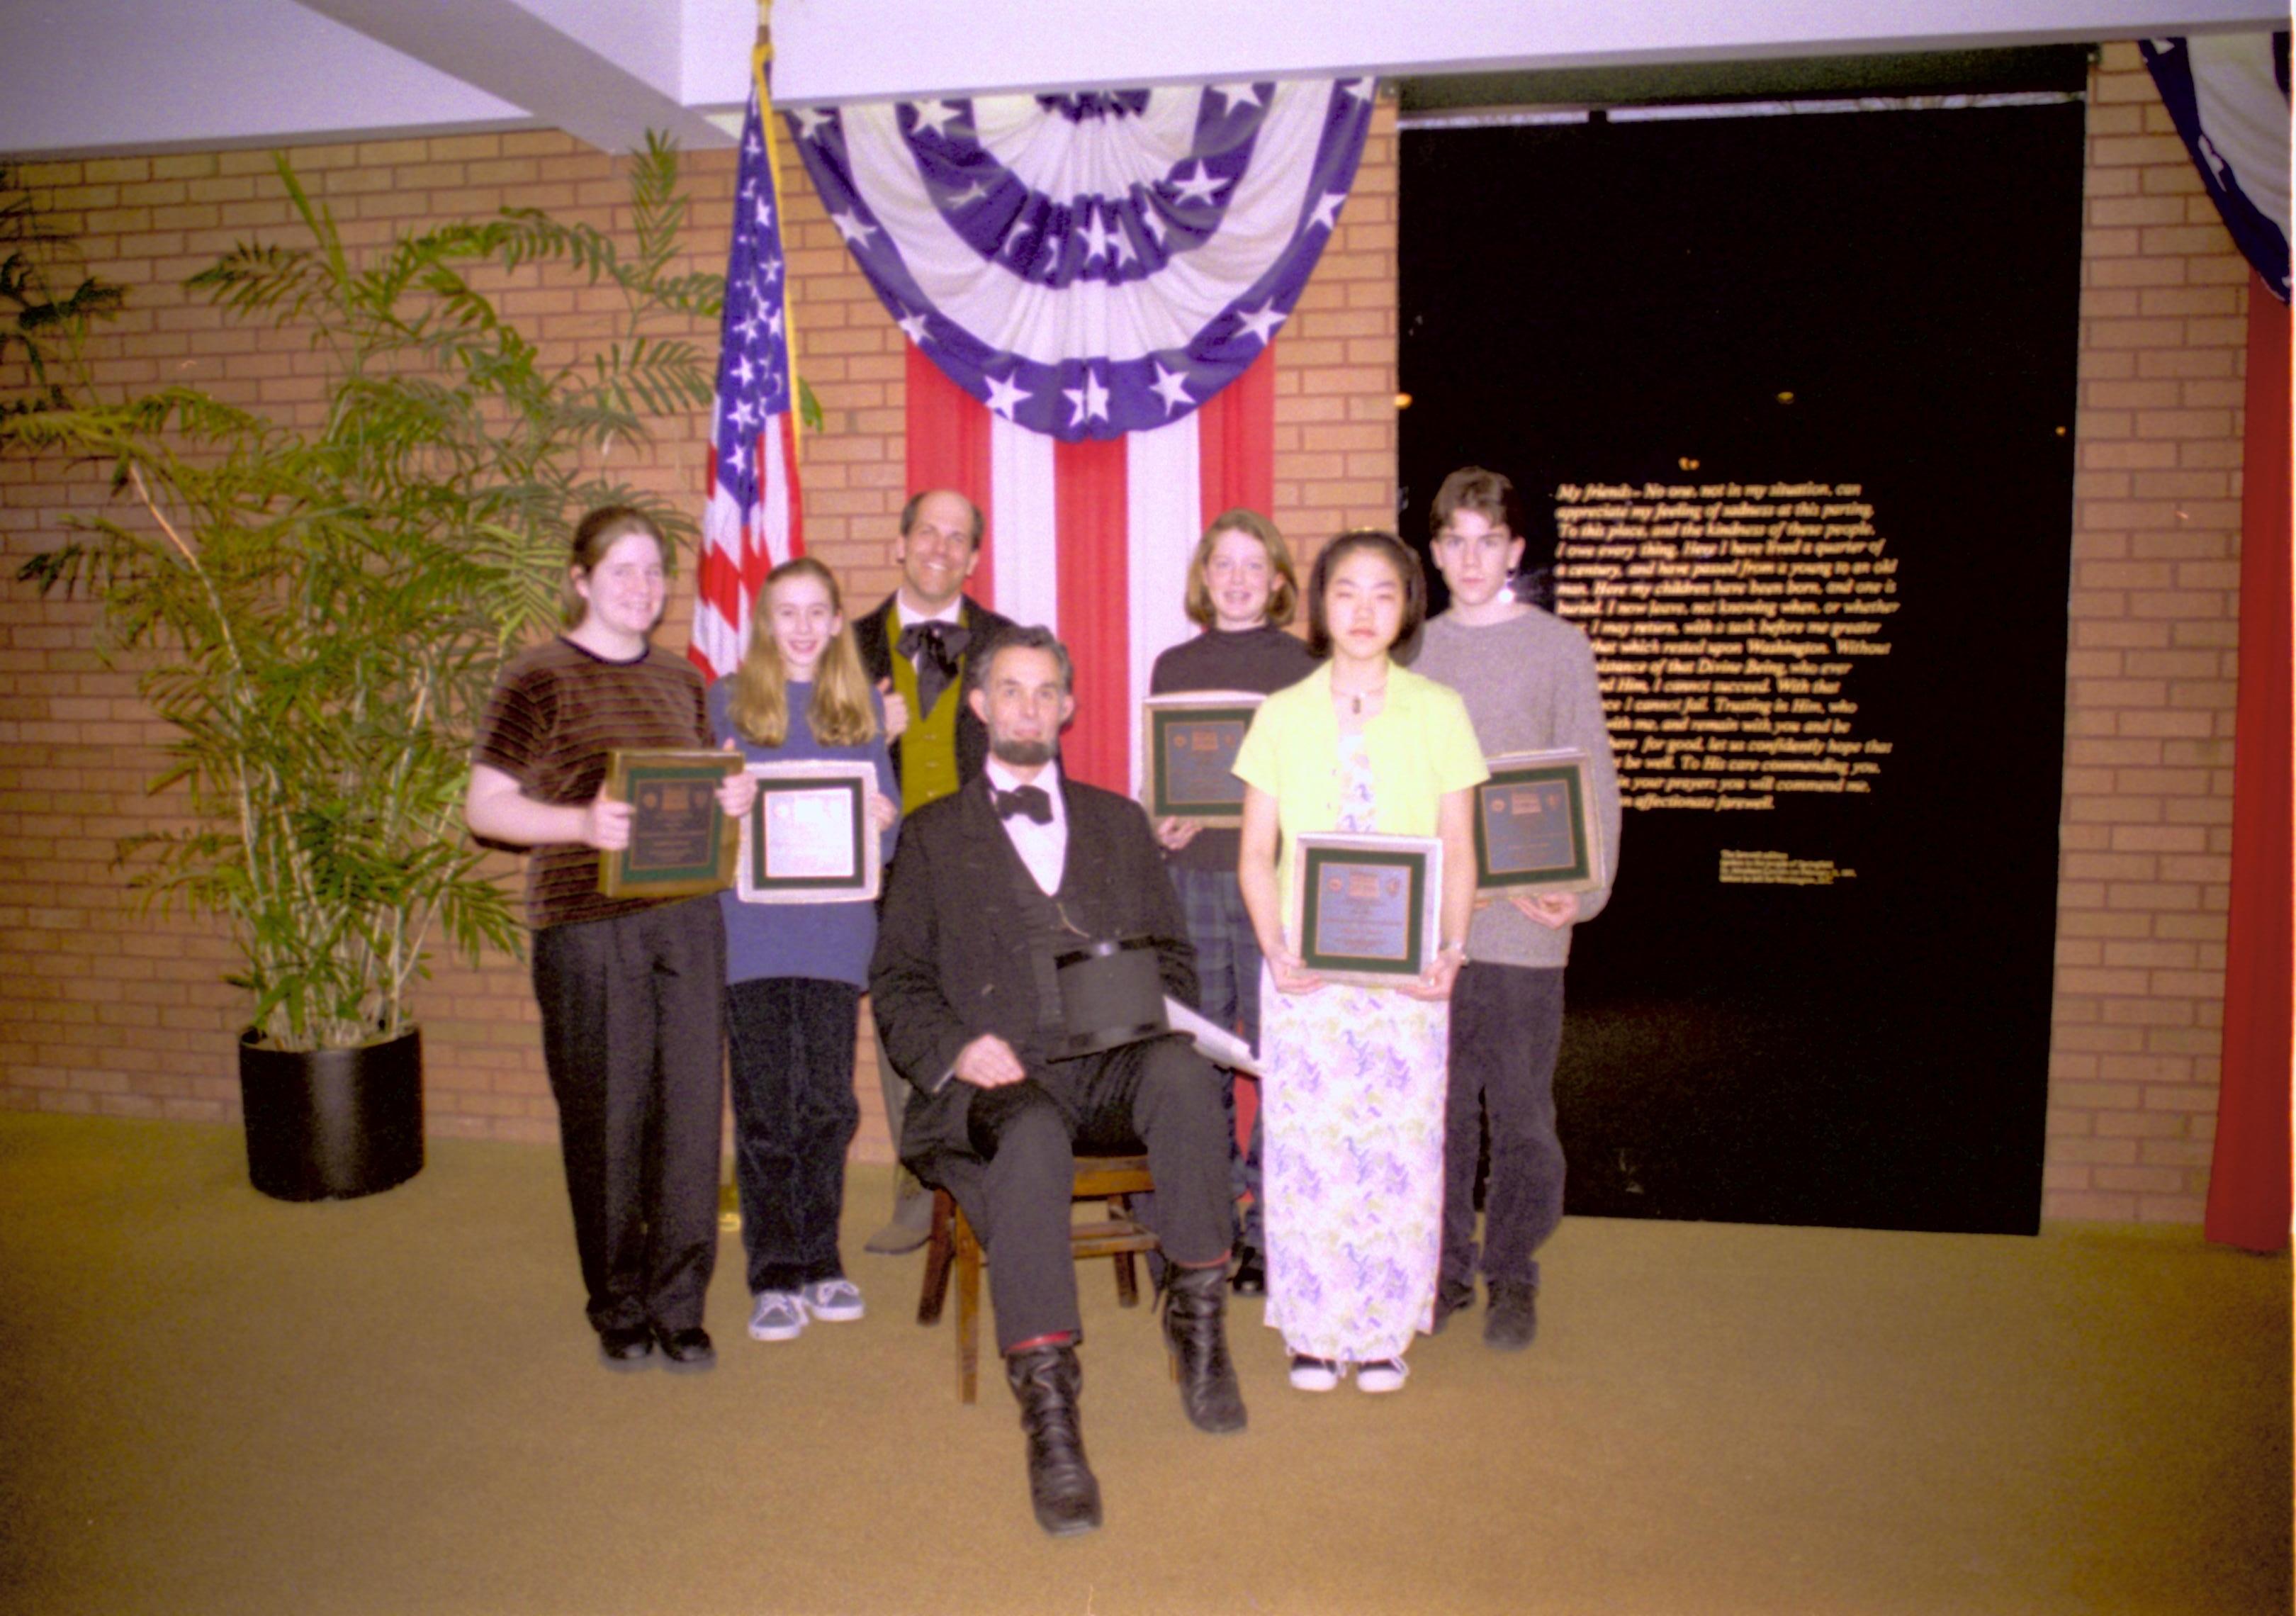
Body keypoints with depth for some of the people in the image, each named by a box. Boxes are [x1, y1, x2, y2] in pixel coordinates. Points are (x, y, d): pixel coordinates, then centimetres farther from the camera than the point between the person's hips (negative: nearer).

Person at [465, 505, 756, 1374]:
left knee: (691, 1108, 4)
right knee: (606, 1119, 3)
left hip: (688, 918, 5)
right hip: (587, 925, -4)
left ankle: (679, 1306, 17)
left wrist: (734, 797, 1)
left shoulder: (680, 678, 14)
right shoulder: (540, 679, -2)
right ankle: (619, 1309, 21)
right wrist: (583, 823, -21)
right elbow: (485, 806, -6)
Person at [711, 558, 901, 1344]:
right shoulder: (727, 699, 8)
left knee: (829, 1103, 5)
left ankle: (822, 1261, 20)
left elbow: (889, 819, 13)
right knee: (765, 1108, 1)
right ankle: (774, 1274, 11)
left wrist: (881, 816, -9)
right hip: (752, 929, -1)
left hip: (836, 929, 2)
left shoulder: (862, 705, 13)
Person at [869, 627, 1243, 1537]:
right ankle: (1048, 1412, -34)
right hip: (999, 1076, -2)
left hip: (1114, 1064, 2)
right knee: (1032, 1136, -37)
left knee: (1183, 1076, -33)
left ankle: (1197, 1319, -18)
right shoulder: (934, 835, 18)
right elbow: (898, 983, 10)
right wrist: (956, 1047, -11)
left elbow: (1170, 953, 20)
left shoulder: (1118, 822, 24)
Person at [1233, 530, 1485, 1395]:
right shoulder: (1282, 715, 6)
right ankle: (1315, 1331, 16)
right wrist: (1275, 947, -8)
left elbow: (1459, 853, 5)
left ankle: (1384, 1331, 18)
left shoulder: (1438, 712, 5)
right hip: (1306, 967, 0)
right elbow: (1256, 854, 6)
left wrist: (1450, 949, -9)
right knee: (1306, 1146, 1)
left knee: (1401, 1145, 1)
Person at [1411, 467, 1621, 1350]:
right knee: (1437, 1107, 9)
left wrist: (1583, 892, -12)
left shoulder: (1558, 648, 2)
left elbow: (1592, 782, 0)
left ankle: (1512, 1276, 19)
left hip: (1521, 924, -3)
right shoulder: (1416, 651, 11)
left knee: (1521, 1112, 3)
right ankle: (1444, 1267, 23)